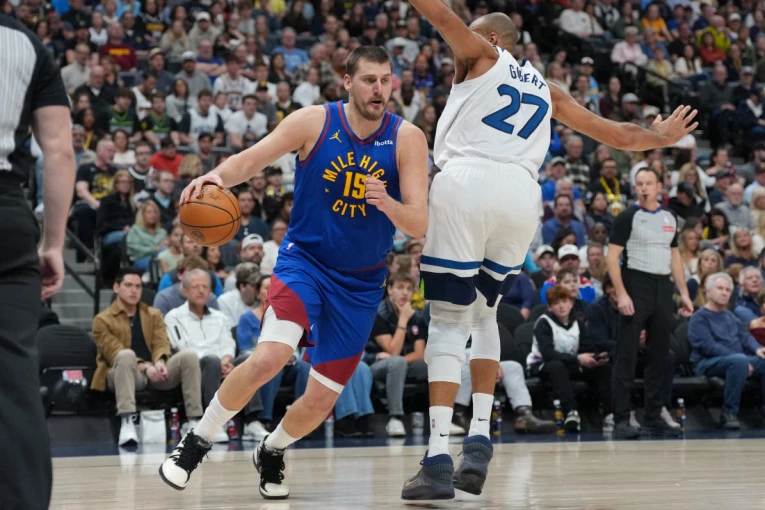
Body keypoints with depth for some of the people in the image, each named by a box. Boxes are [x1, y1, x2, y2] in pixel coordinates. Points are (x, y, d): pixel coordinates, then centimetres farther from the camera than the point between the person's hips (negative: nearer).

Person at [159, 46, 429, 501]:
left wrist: (388, 204, -36)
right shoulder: (314, 122, -10)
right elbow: (250, 160, -12)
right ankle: (197, 442, -8)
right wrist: (218, 176, -35)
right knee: (270, 357, -29)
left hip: (361, 283, 2)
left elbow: (420, 225, -15)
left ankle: (272, 452, 37)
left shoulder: (407, 139, -10)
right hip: (305, 259, -2)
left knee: (321, 402, 3)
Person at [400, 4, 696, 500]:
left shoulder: (484, 55, 19)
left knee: (449, 321, -3)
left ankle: (439, 459, -13)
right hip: (521, 194, 4)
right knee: (483, 313, 23)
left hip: (467, 182, -4)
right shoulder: (547, 91, 30)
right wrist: (663, 137, 55)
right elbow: (616, 134, 36)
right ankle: (480, 438, 8)